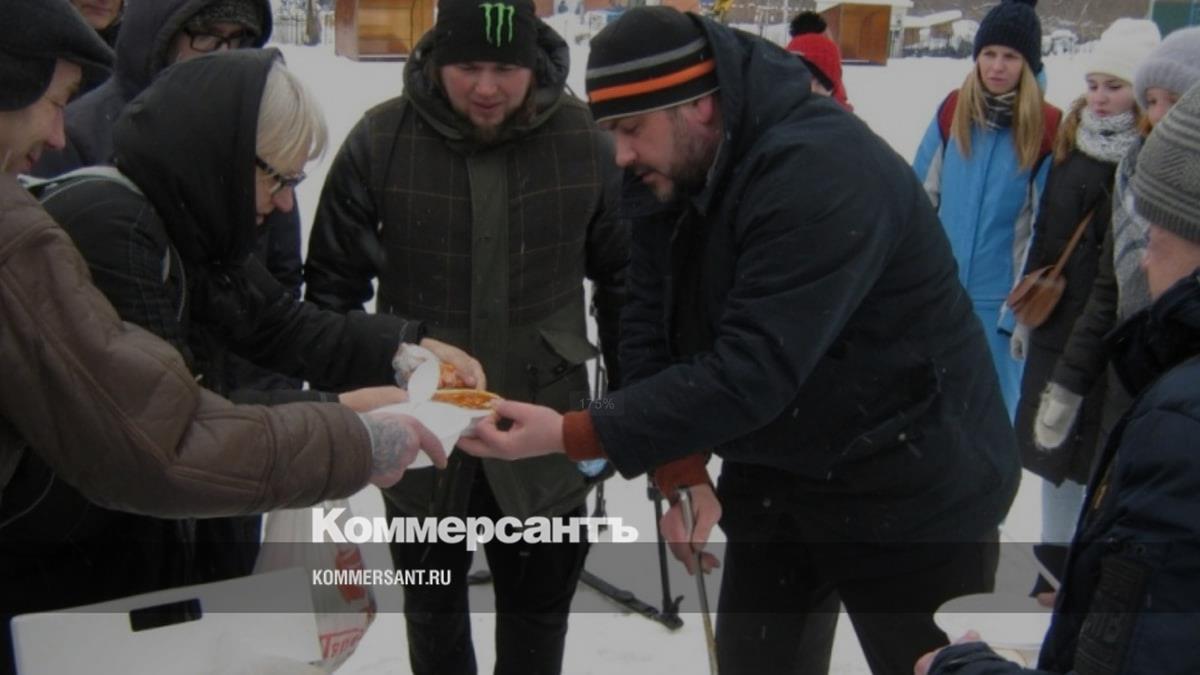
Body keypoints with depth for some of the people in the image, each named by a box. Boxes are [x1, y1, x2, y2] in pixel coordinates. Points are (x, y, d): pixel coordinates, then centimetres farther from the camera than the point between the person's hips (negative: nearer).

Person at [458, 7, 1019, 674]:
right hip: (774, 478, 8)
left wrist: (570, 434, -32)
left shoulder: (823, 173, -29)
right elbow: (651, 333, 0)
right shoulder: (665, 181, -3)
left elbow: (750, 371, -34)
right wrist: (681, 469, -11)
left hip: (911, 496, -7)